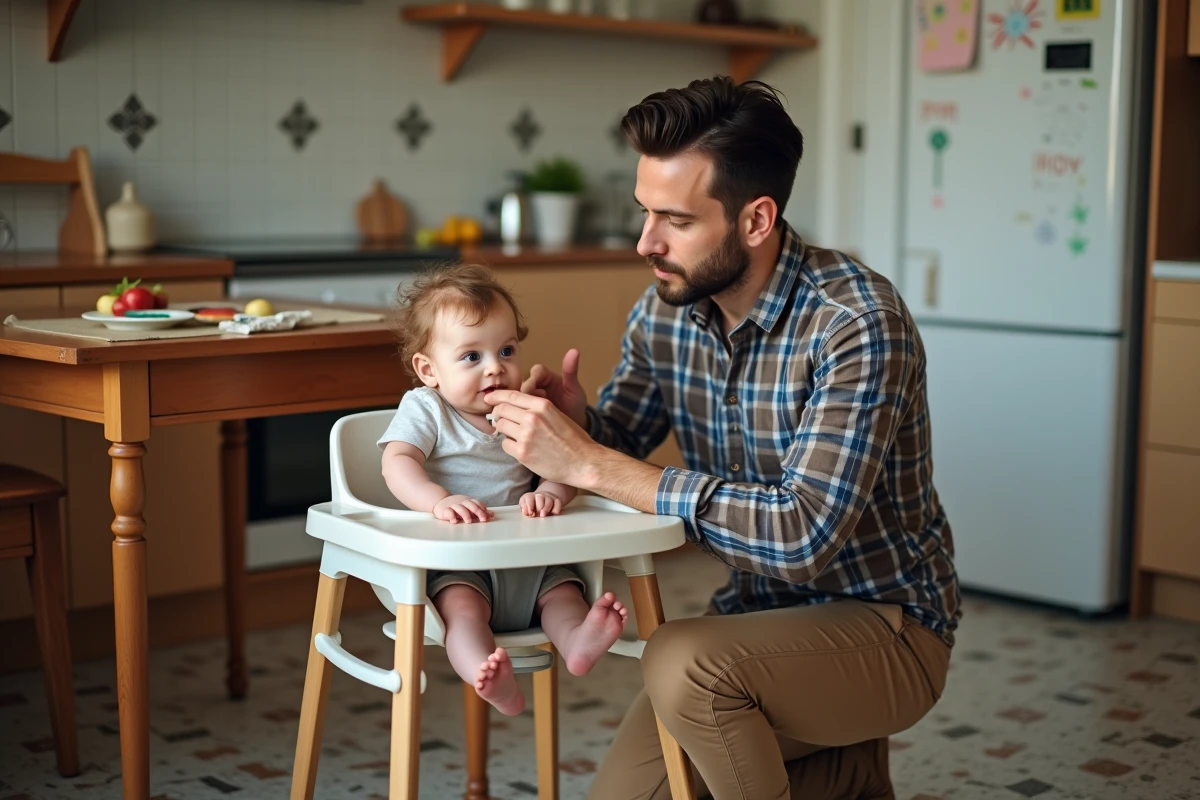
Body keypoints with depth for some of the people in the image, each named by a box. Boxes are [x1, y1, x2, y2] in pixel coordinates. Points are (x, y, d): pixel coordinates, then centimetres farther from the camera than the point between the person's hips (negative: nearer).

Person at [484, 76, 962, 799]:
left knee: (682, 663, -32)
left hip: (884, 624, -7)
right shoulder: (666, 309, -4)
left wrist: (593, 462, -34)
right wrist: (575, 425, -19)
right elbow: (612, 451, 6)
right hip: (760, 609, 7)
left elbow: (803, 534, -34)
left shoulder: (857, 323, -25)